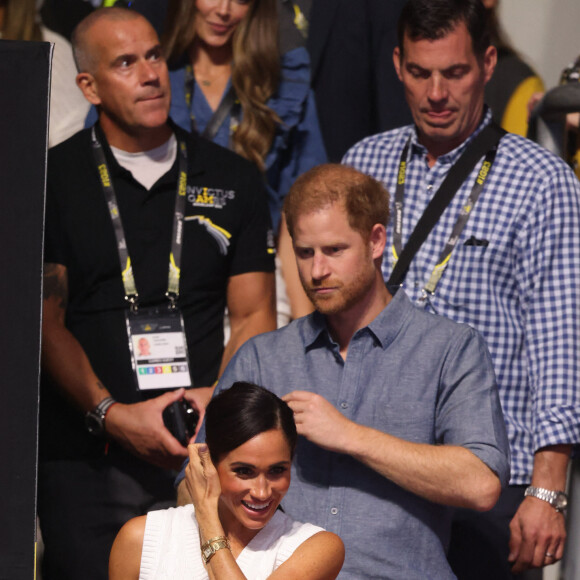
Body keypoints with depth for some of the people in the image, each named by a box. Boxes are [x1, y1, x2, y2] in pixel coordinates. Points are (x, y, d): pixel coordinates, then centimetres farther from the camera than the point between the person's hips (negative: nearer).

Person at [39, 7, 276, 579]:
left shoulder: (232, 179, 11)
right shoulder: (54, 181, 5)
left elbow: (255, 315, 9)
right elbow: (47, 322, -1)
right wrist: (110, 414, -13)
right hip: (86, 462, -1)